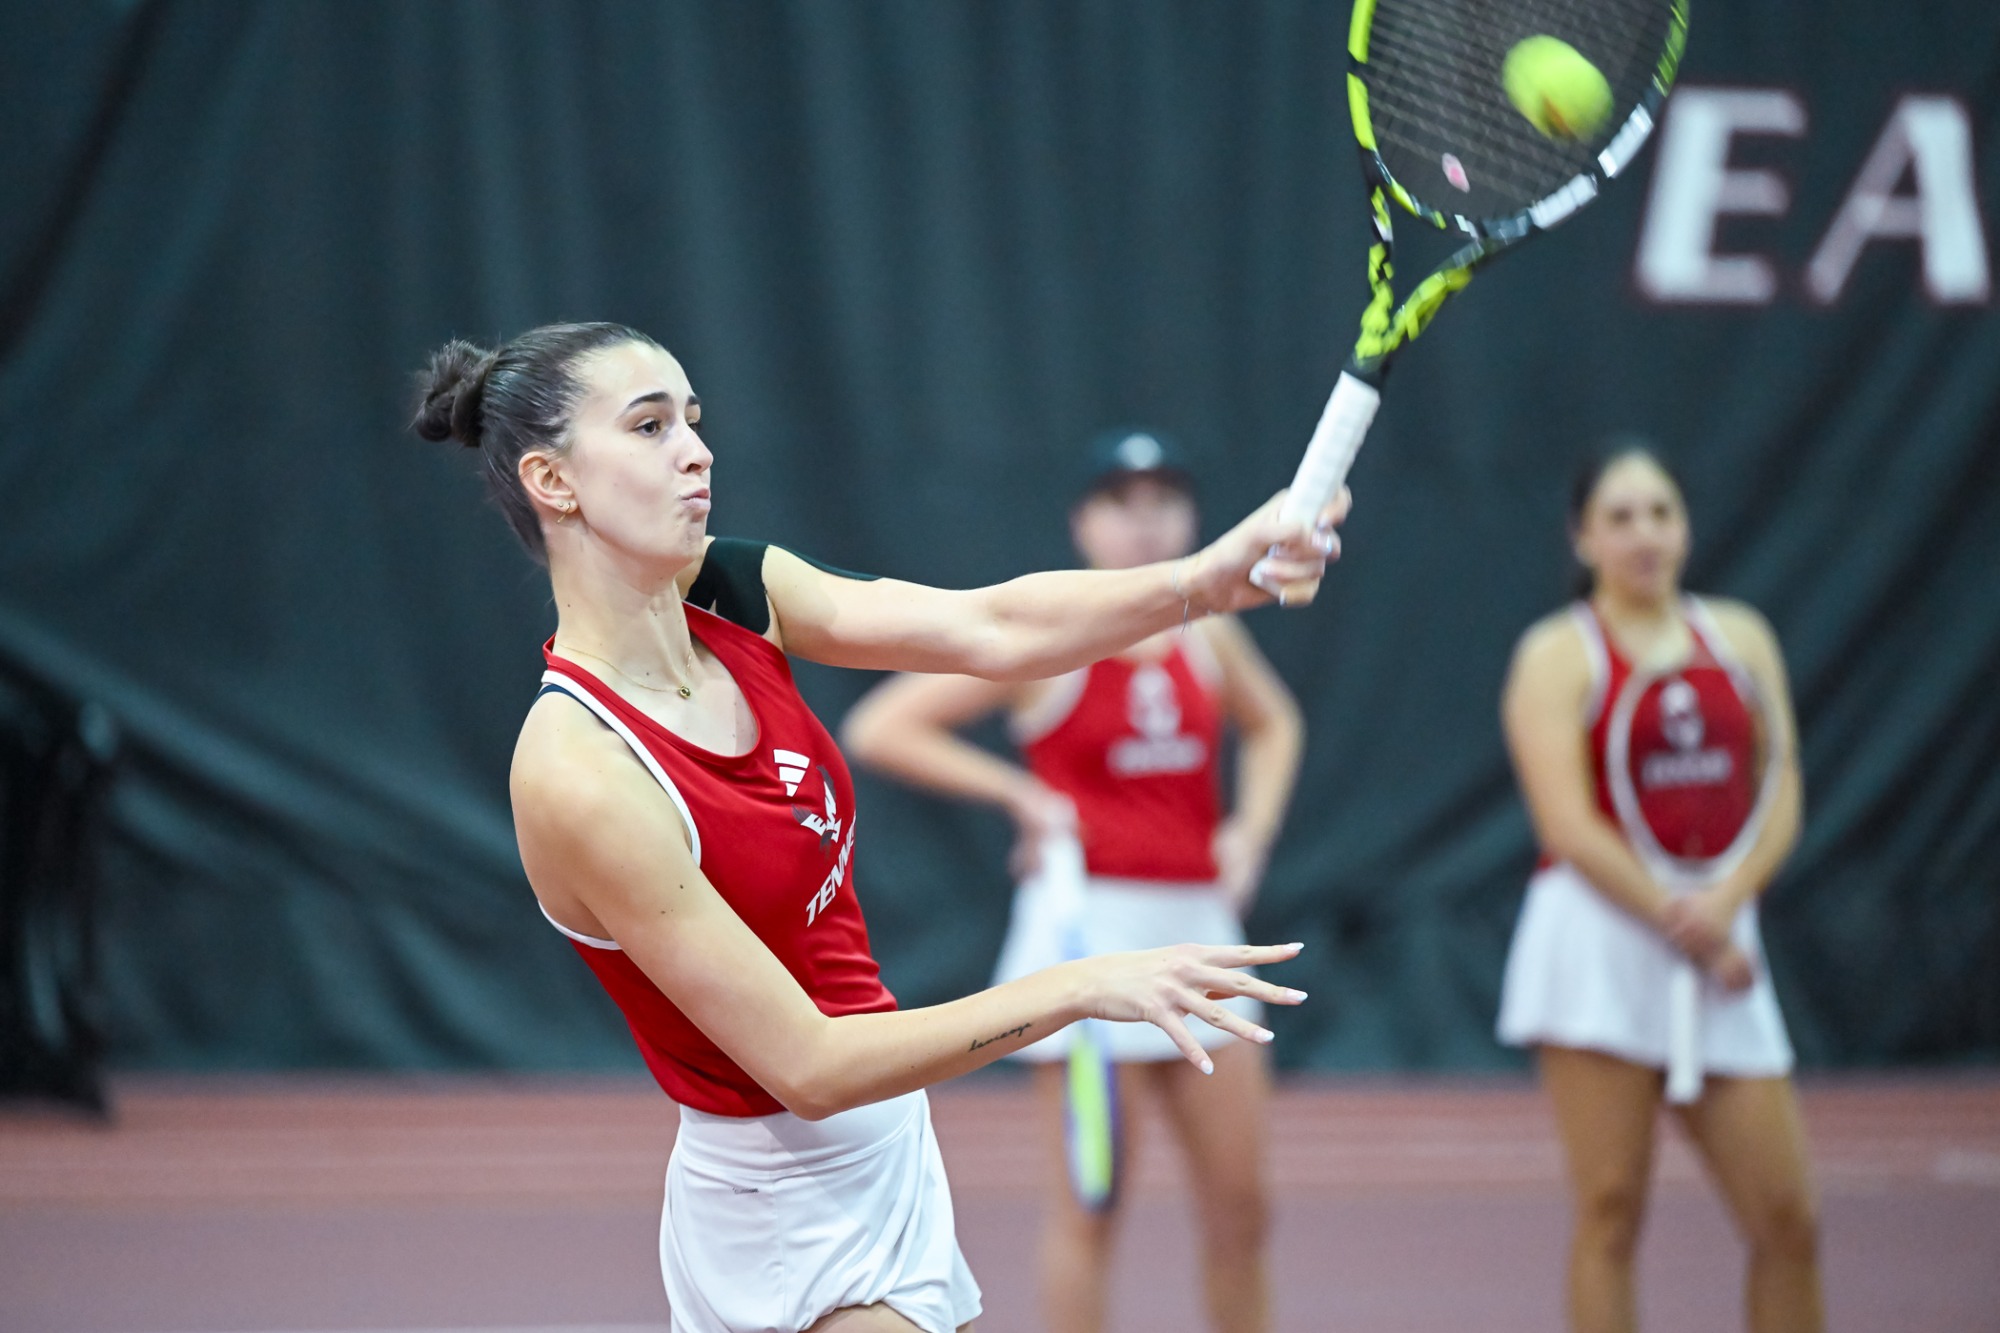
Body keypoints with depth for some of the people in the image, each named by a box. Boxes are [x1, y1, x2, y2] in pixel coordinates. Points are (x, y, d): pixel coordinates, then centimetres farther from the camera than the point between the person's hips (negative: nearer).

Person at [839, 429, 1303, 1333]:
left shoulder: (1208, 634, 8)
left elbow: (1273, 724, 30)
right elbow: (877, 730, -9)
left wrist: (1251, 826, 12)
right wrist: (1021, 794, -12)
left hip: (1199, 925, 5)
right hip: (1088, 922, -5)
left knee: (1239, 1204, 6)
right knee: (1089, 1204, -2)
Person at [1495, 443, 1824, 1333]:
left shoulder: (1740, 637, 13)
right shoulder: (1558, 656, 0)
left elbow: (1779, 795, 8)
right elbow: (1570, 827, -9)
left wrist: (1722, 903, -9)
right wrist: (1679, 925, -12)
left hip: (1721, 947, 4)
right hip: (1599, 935, -4)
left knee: (1786, 1218, 1)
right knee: (1610, 1215, -5)